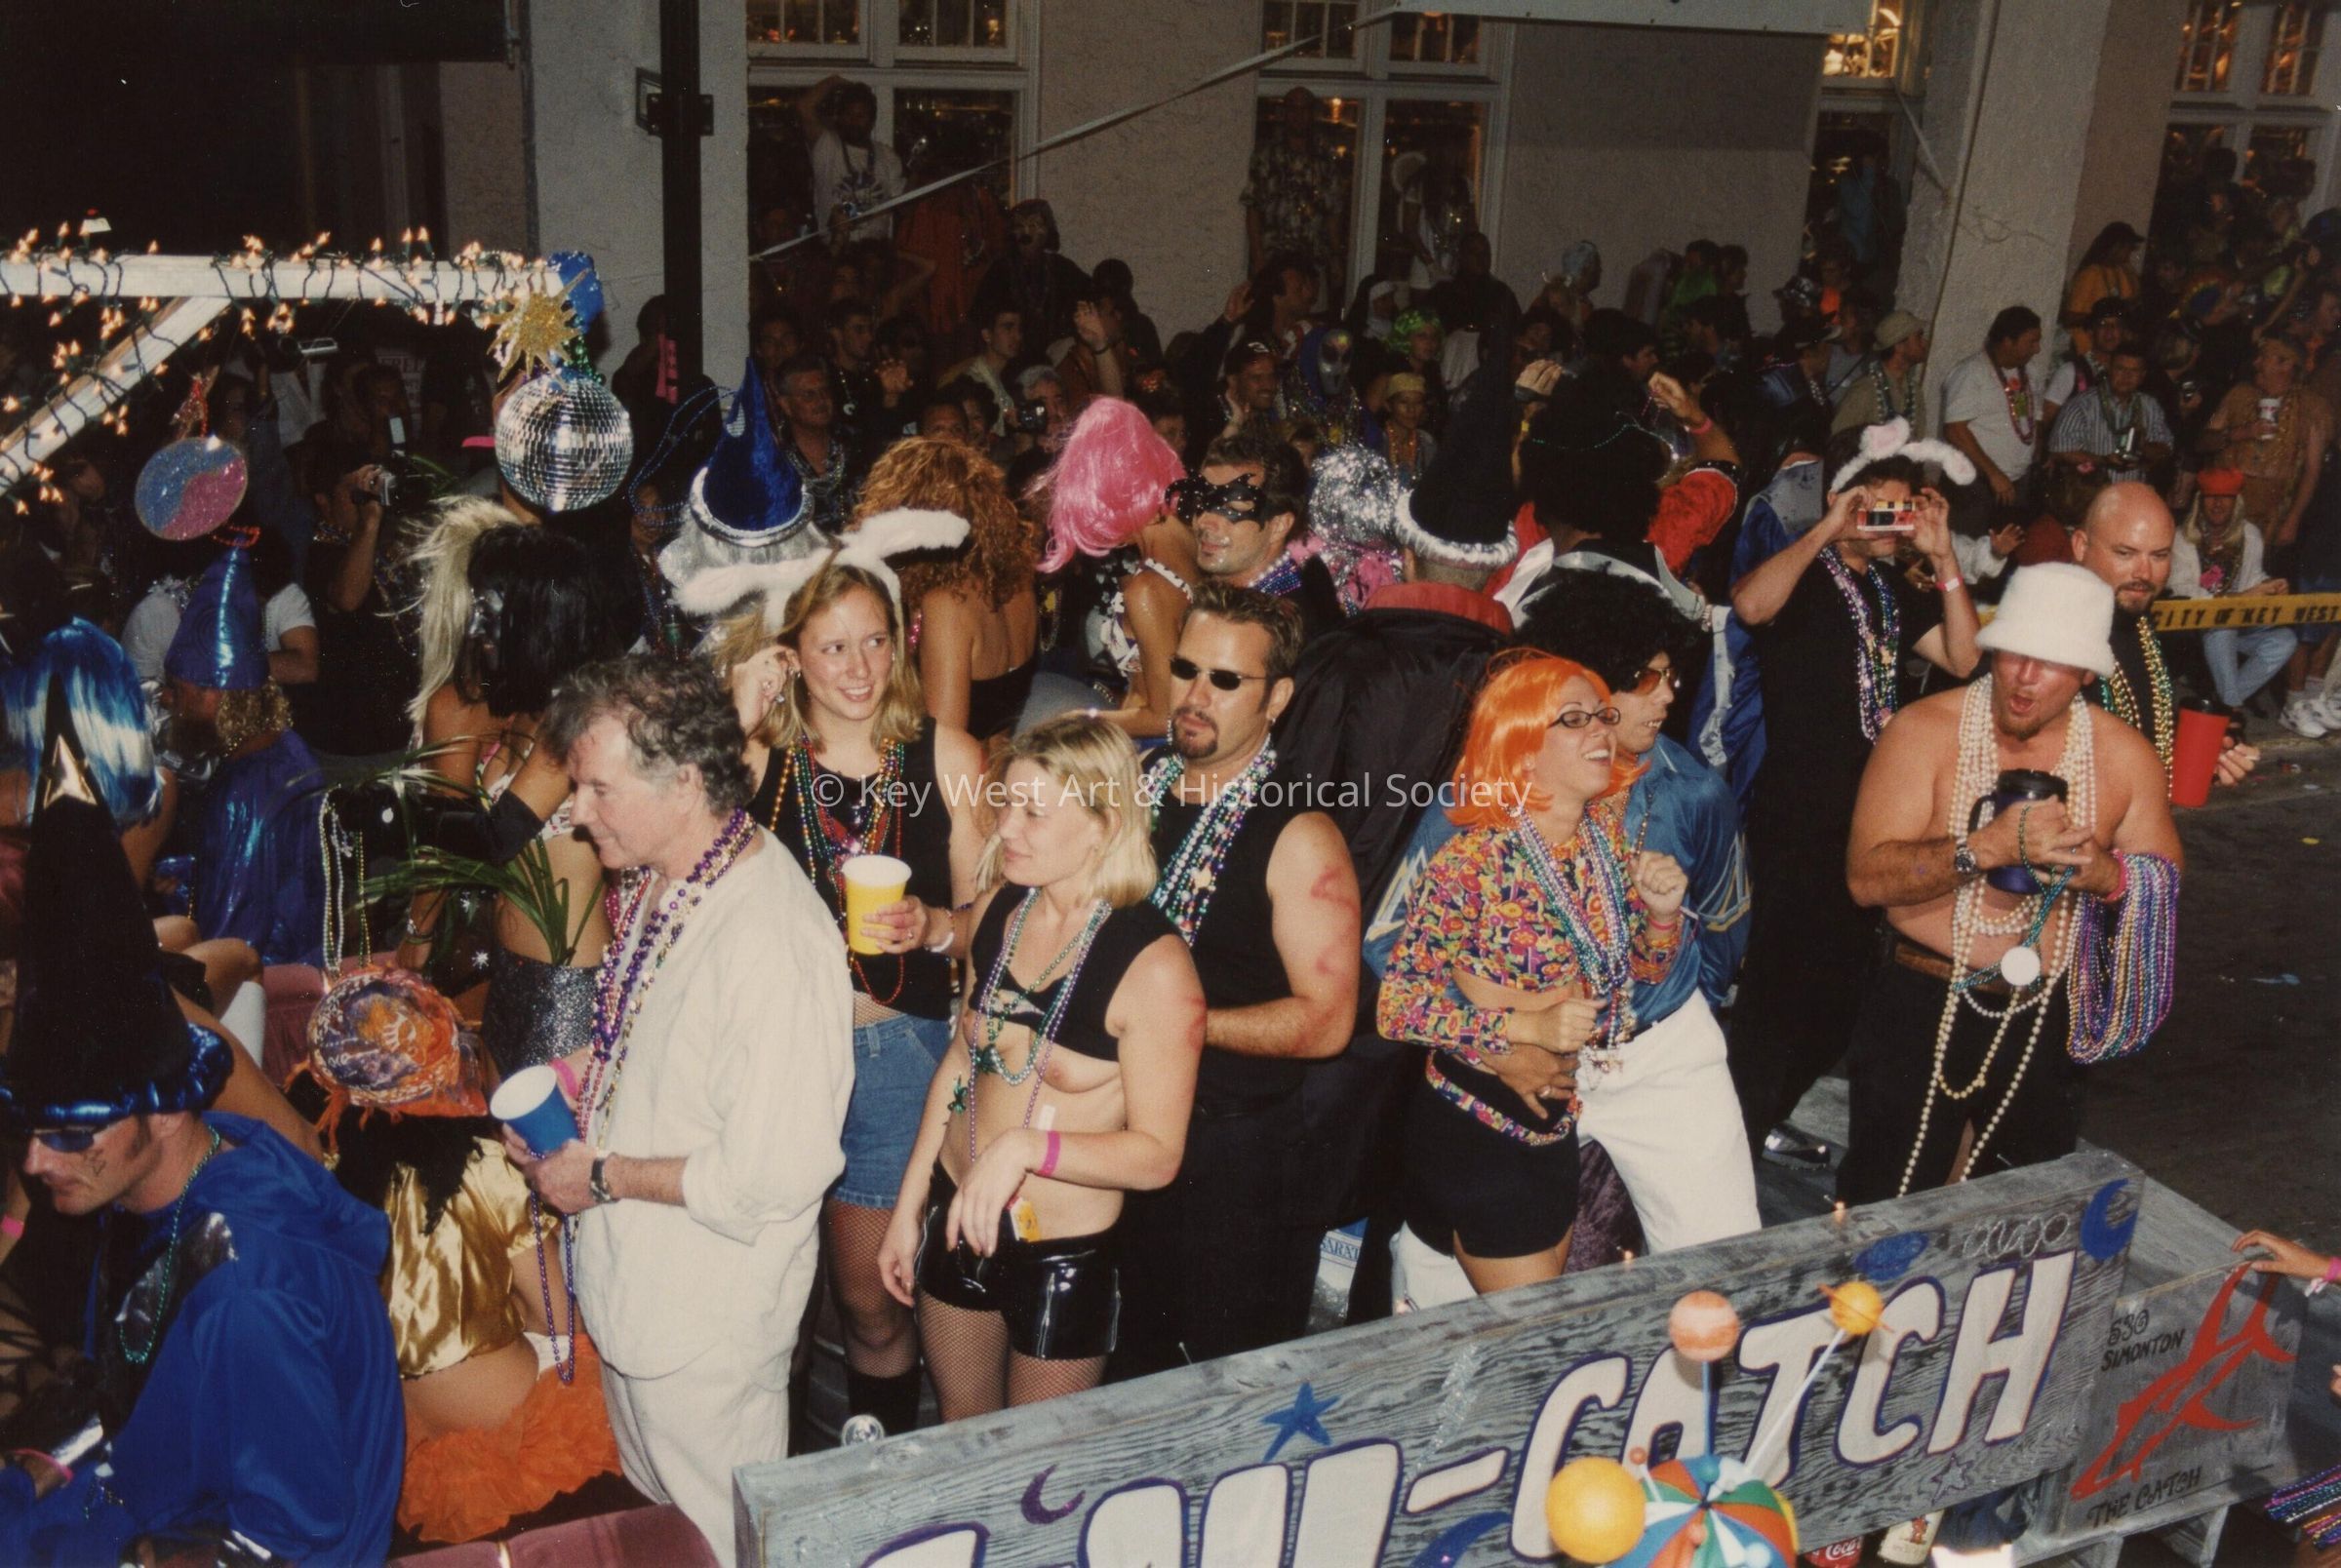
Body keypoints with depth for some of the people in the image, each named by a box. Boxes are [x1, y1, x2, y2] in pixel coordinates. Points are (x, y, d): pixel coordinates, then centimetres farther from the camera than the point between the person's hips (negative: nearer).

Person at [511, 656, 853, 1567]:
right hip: (630, 1281, 9)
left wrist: (604, 1176, -20)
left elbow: (771, 1178, -30)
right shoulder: (658, 884, -1)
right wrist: (583, 1075, -1)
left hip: (709, 1319, -9)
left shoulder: (771, 939, -32)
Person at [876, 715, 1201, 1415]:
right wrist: (909, 1203, 12)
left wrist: (1023, 1146, -32)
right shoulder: (999, 907, -4)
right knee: (959, 1431, 25)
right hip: (958, 1218, 6)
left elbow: (1156, 1154, -20)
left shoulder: (1153, 965, -23)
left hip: (1064, 1252, -5)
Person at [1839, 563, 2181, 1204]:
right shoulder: (1924, 730, -11)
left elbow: (2165, 885, 6)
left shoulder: (2125, 756, -1)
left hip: (2046, 1019, 3)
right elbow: (1866, 875, -19)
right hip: (1923, 1006, -3)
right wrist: (1988, 847, -31)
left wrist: (2106, 873, -17)